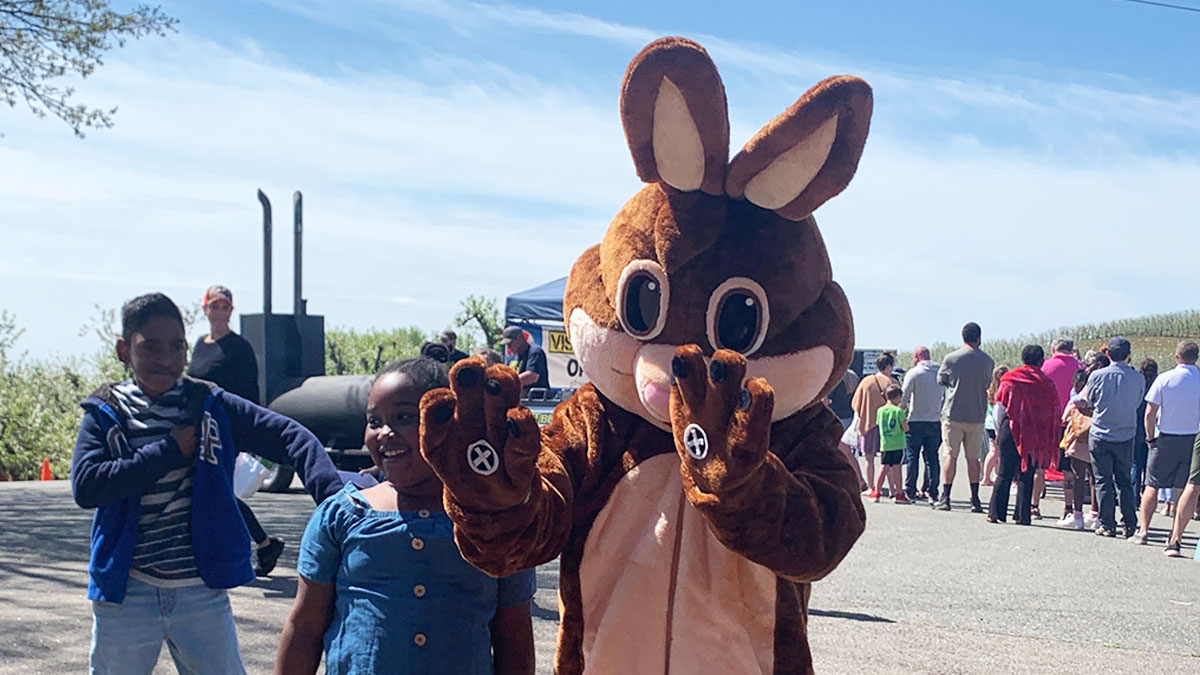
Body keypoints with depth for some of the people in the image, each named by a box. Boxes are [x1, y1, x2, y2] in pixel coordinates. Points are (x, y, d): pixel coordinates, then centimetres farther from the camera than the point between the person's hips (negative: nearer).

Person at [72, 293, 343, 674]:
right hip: (125, 596, 0)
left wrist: (334, 498, -25)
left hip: (203, 592, 0)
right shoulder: (105, 415, 0)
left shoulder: (210, 406, 0)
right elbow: (85, 485, -15)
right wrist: (171, 450, -15)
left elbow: (289, 437, -7)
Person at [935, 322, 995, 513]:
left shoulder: (951, 359, -6)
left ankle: (945, 497, -2)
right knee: (973, 457, 8)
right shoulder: (988, 361, -1)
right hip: (977, 416, 2)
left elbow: (941, 380, 7)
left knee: (950, 455, 1)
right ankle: (975, 500, 8)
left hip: (953, 414, -2)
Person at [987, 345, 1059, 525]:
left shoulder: (1009, 380, -1)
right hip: (1033, 435, 0)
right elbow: (1054, 412, 3)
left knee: (1005, 473, 6)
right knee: (1026, 475, 6)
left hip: (1010, 430, 0)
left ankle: (996, 513, 4)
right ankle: (1022, 515, 5)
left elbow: (999, 408, 0)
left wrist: (998, 432, 9)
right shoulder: (1046, 383, 0)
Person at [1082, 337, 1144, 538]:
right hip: (1126, 436, 2)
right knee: (1125, 482, 12)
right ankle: (1130, 525, 10)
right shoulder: (1138, 378, -5)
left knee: (1104, 482, 5)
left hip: (1100, 435, -2)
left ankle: (1107, 525, 4)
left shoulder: (1097, 376, -10)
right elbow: (1137, 404, 8)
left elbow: (1087, 400, 4)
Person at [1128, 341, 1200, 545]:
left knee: (1152, 486, 6)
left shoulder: (1165, 379, -7)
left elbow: (1150, 413, -8)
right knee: (1183, 489, 6)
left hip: (1166, 438, -1)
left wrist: (1150, 437, 2)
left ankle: (1143, 530, 5)